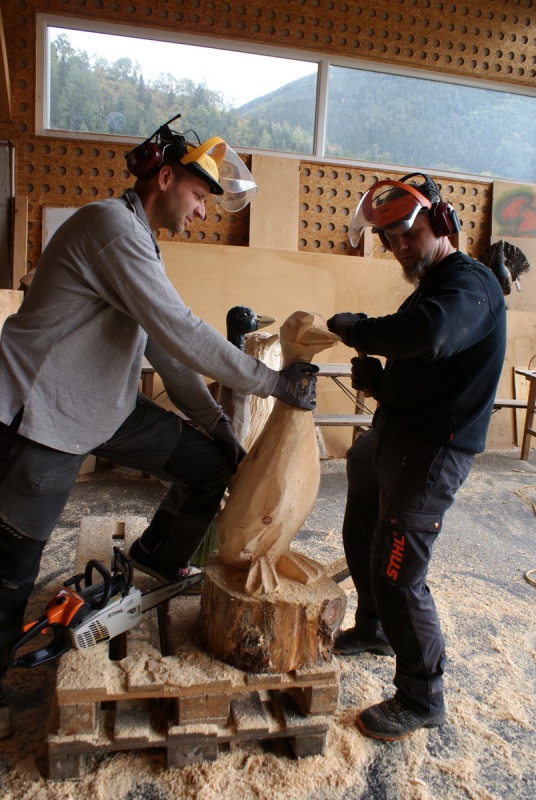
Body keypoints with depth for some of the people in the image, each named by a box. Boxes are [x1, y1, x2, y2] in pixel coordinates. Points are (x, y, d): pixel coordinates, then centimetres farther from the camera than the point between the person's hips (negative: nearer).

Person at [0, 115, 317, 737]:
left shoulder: (139, 242, 13)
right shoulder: (110, 224, -19)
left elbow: (165, 348, 12)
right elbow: (181, 333, -26)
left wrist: (215, 423, 7)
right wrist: (271, 382, -18)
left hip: (107, 406, 9)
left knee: (210, 463, 4)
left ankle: (159, 558, 27)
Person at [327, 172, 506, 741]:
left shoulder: (470, 283, -15)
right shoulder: (430, 288, 17)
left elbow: (426, 335, -39)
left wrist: (354, 328, -23)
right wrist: (375, 377, -3)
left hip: (432, 450, -10)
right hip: (389, 438, 10)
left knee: (397, 572, -6)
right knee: (361, 539, 23)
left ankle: (421, 698, 15)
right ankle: (372, 630, 47)